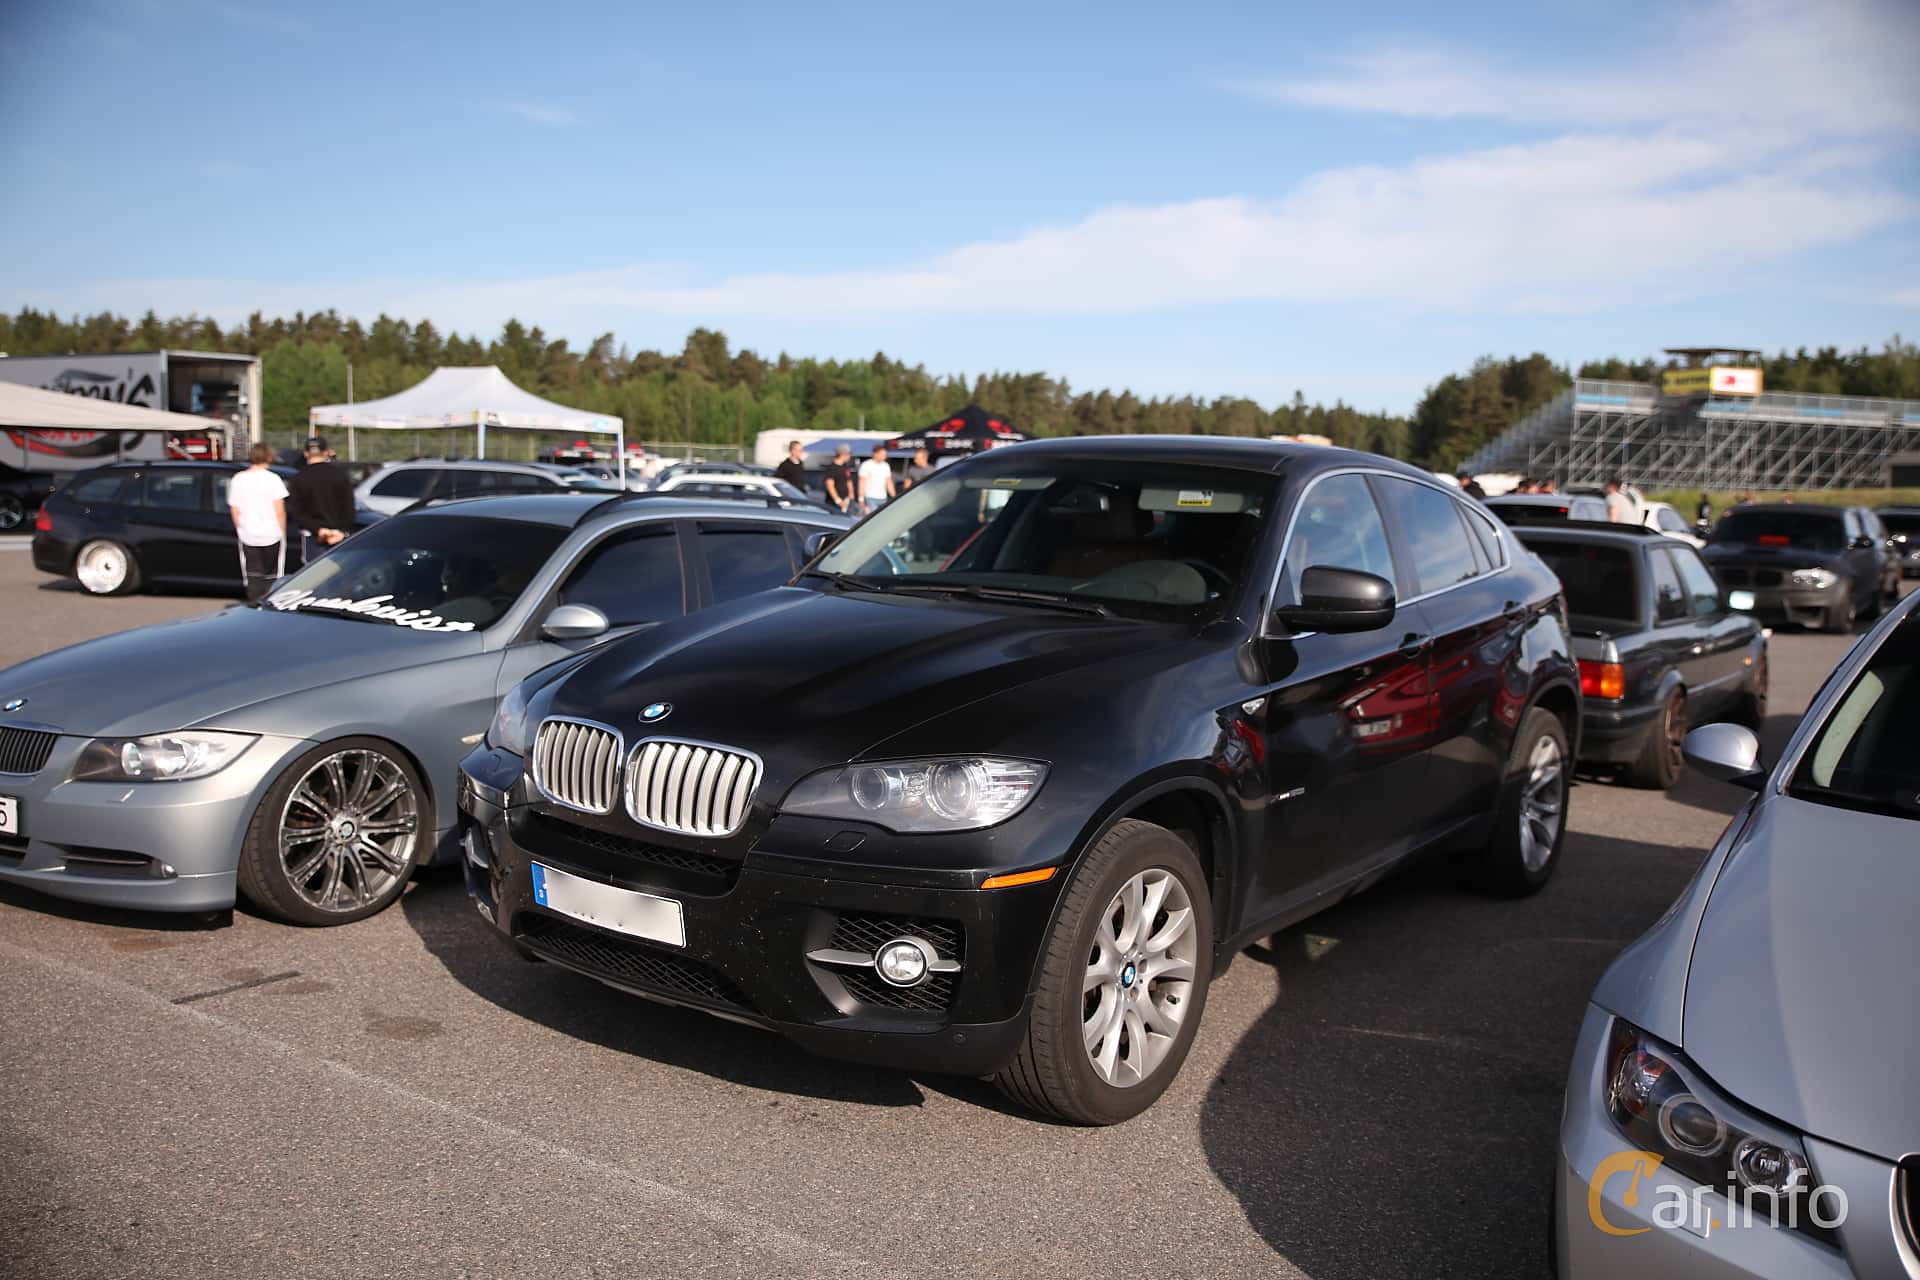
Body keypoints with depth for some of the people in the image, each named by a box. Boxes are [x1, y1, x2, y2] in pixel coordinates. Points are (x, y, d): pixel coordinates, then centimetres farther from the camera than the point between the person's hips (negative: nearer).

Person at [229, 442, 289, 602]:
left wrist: (240, 531, 15)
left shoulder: (238, 479, 2)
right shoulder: (273, 479, -7)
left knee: (253, 579, 7)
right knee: (272, 578, 7)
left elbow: (234, 510, 3)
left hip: (248, 536, 2)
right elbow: (280, 509, -8)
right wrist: (282, 532, 3)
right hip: (272, 535, -2)